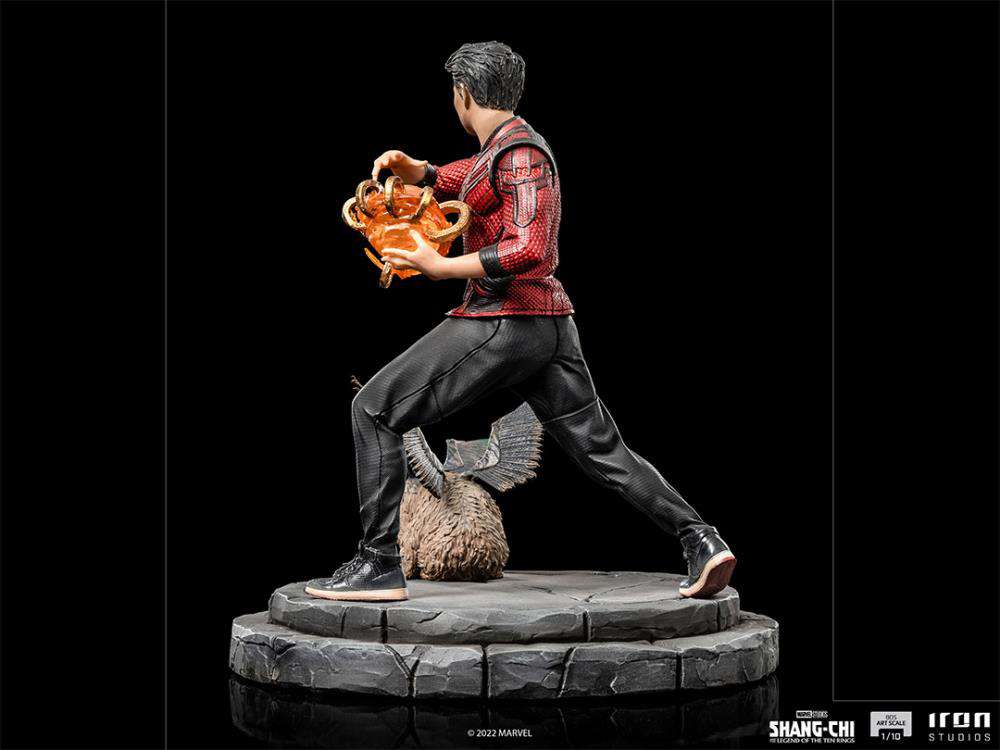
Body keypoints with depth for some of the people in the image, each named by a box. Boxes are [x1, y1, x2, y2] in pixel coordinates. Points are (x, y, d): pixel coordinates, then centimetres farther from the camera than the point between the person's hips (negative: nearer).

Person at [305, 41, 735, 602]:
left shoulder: (520, 151, -11)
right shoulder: (505, 145, 18)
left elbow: (529, 251, -22)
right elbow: (462, 182, 36)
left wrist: (439, 268, -20)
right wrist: (414, 170, 15)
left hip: (504, 319, -10)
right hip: (549, 324, 10)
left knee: (374, 409, -4)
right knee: (603, 450, 12)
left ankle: (378, 565, -6)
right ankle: (701, 540, 3)